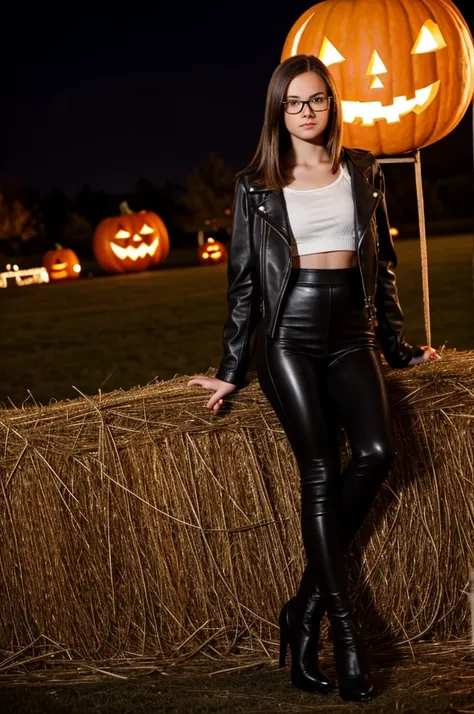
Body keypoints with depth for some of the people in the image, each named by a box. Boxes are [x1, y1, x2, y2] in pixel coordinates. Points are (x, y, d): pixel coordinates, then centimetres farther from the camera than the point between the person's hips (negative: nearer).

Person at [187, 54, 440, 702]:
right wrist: (232, 370, 7)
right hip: (289, 334, -2)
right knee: (321, 474, -11)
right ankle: (346, 634, -7)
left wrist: (398, 345, 15)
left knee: (376, 451, -21)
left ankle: (308, 606, -8)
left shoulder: (363, 172, 13)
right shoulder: (257, 185, 7)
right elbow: (243, 280, 8)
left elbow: (383, 261, 18)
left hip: (351, 334, 2)